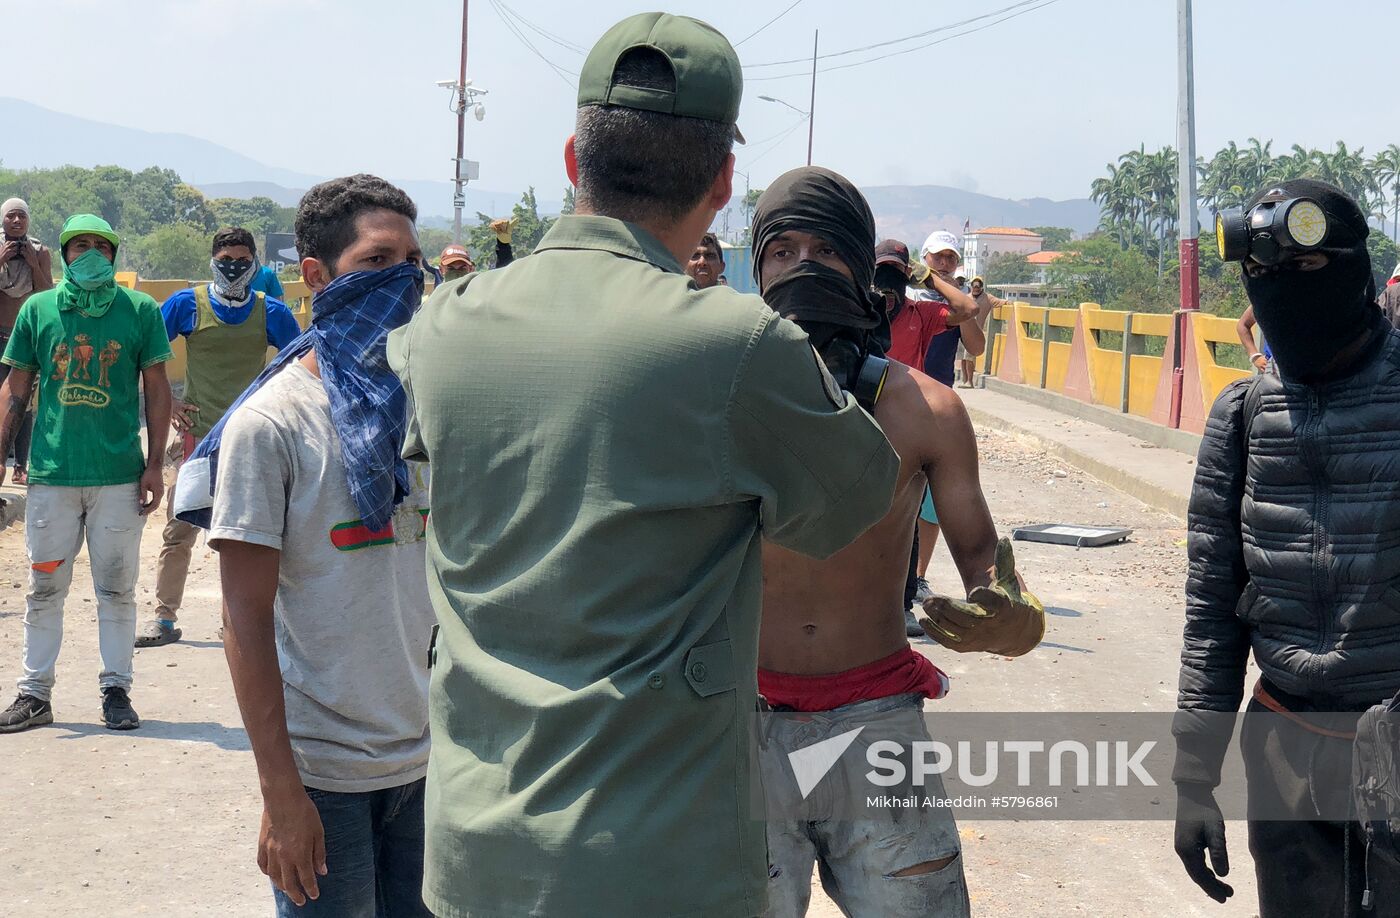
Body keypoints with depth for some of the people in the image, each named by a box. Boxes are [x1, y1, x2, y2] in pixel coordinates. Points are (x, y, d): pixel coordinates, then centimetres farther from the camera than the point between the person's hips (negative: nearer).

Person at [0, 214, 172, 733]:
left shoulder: (140, 310, 2)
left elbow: (156, 390, 4)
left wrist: (155, 464, -1)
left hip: (119, 475, -1)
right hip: (51, 474, 1)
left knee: (117, 589, 5)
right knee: (44, 589, 7)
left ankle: (116, 690, 15)